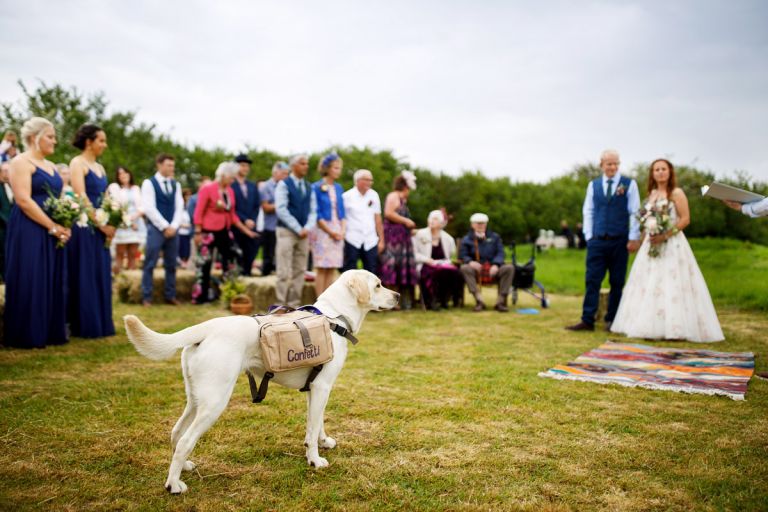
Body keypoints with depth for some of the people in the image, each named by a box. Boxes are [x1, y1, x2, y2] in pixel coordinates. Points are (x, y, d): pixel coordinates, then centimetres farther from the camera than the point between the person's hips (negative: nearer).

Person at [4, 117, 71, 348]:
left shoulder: (51, 166, 17)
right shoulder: (21, 162, -8)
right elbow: (23, 200, -17)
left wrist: (64, 226, 1)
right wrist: (53, 227, -17)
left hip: (54, 232, 8)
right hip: (30, 231, -8)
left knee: (51, 282, 9)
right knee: (30, 282, -3)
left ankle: (50, 332, 16)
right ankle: (29, 336, 4)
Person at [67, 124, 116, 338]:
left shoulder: (100, 168, 17)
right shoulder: (77, 163, -6)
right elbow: (80, 197, -15)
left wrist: (110, 225, 2)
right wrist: (101, 224, -15)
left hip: (100, 227, 8)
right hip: (84, 226, -8)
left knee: (100, 276, 9)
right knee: (85, 276, -3)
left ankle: (100, 324, 16)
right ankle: (86, 326, 4)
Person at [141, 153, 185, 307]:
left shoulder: (175, 185, 12)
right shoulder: (149, 183, -3)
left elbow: (179, 207, 7)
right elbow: (149, 208, -10)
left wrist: (173, 226, -7)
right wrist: (165, 226, -12)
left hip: (172, 229, 5)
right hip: (155, 229, -5)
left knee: (171, 265, 8)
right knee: (150, 265, -2)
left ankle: (170, 296, 15)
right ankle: (146, 297, 5)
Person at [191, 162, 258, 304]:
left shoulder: (230, 191, 7)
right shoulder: (207, 189, -10)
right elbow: (198, 213, -10)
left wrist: (246, 230, 11)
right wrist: (197, 233, -13)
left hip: (224, 232, 7)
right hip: (209, 232, -6)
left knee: (230, 262, 9)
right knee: (204, 264, 0)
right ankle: (200, 296, 9)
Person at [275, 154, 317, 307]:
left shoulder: (309, 188, 14)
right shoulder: (283, 184, -2)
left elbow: (313, 211, 11)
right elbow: (281, 210, -11)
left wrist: (307, 228, -7)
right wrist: (298, 229, -14)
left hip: (304, 233, 5)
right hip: (286, 232, -5)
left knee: (299, 271, 4)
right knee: (285, 272, -6)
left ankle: (294, 305, 10)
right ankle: (281, 305, -1)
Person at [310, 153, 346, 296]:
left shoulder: (338, 188, 12)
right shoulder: (316, 187, -6)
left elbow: (342, 213, 13)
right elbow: (316, 214, -8)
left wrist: (342, 230, -1)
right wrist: (330, 232, -10)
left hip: (337, 232, 5)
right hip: (322, 231, -5)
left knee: (332, 269, 5)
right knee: (321, 269, -4)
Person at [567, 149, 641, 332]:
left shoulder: (629, 184, 2)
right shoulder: (593, 185, 9)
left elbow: (634, 212, -1)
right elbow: (588, 212, 10)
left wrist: (633, 238, -6)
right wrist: (589, 236, 2)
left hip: (619, 241, -1)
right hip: (597, 241, 2)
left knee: (617, 283, 5)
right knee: (592, 281, -2)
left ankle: (611, 320, 15)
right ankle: (587, 320, 1)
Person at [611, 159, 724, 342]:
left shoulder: (677, 193, -3)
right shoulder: (652, 194, 15)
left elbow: (685, 219, -10)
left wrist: (665, 235, -18)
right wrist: (644, 241, 5)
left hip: (672, 245, -6)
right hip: (651, 245, 6)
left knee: (671, 285, -8)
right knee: (649, 286, 5)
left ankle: (673, 328, -5)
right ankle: (651, 326, 10)